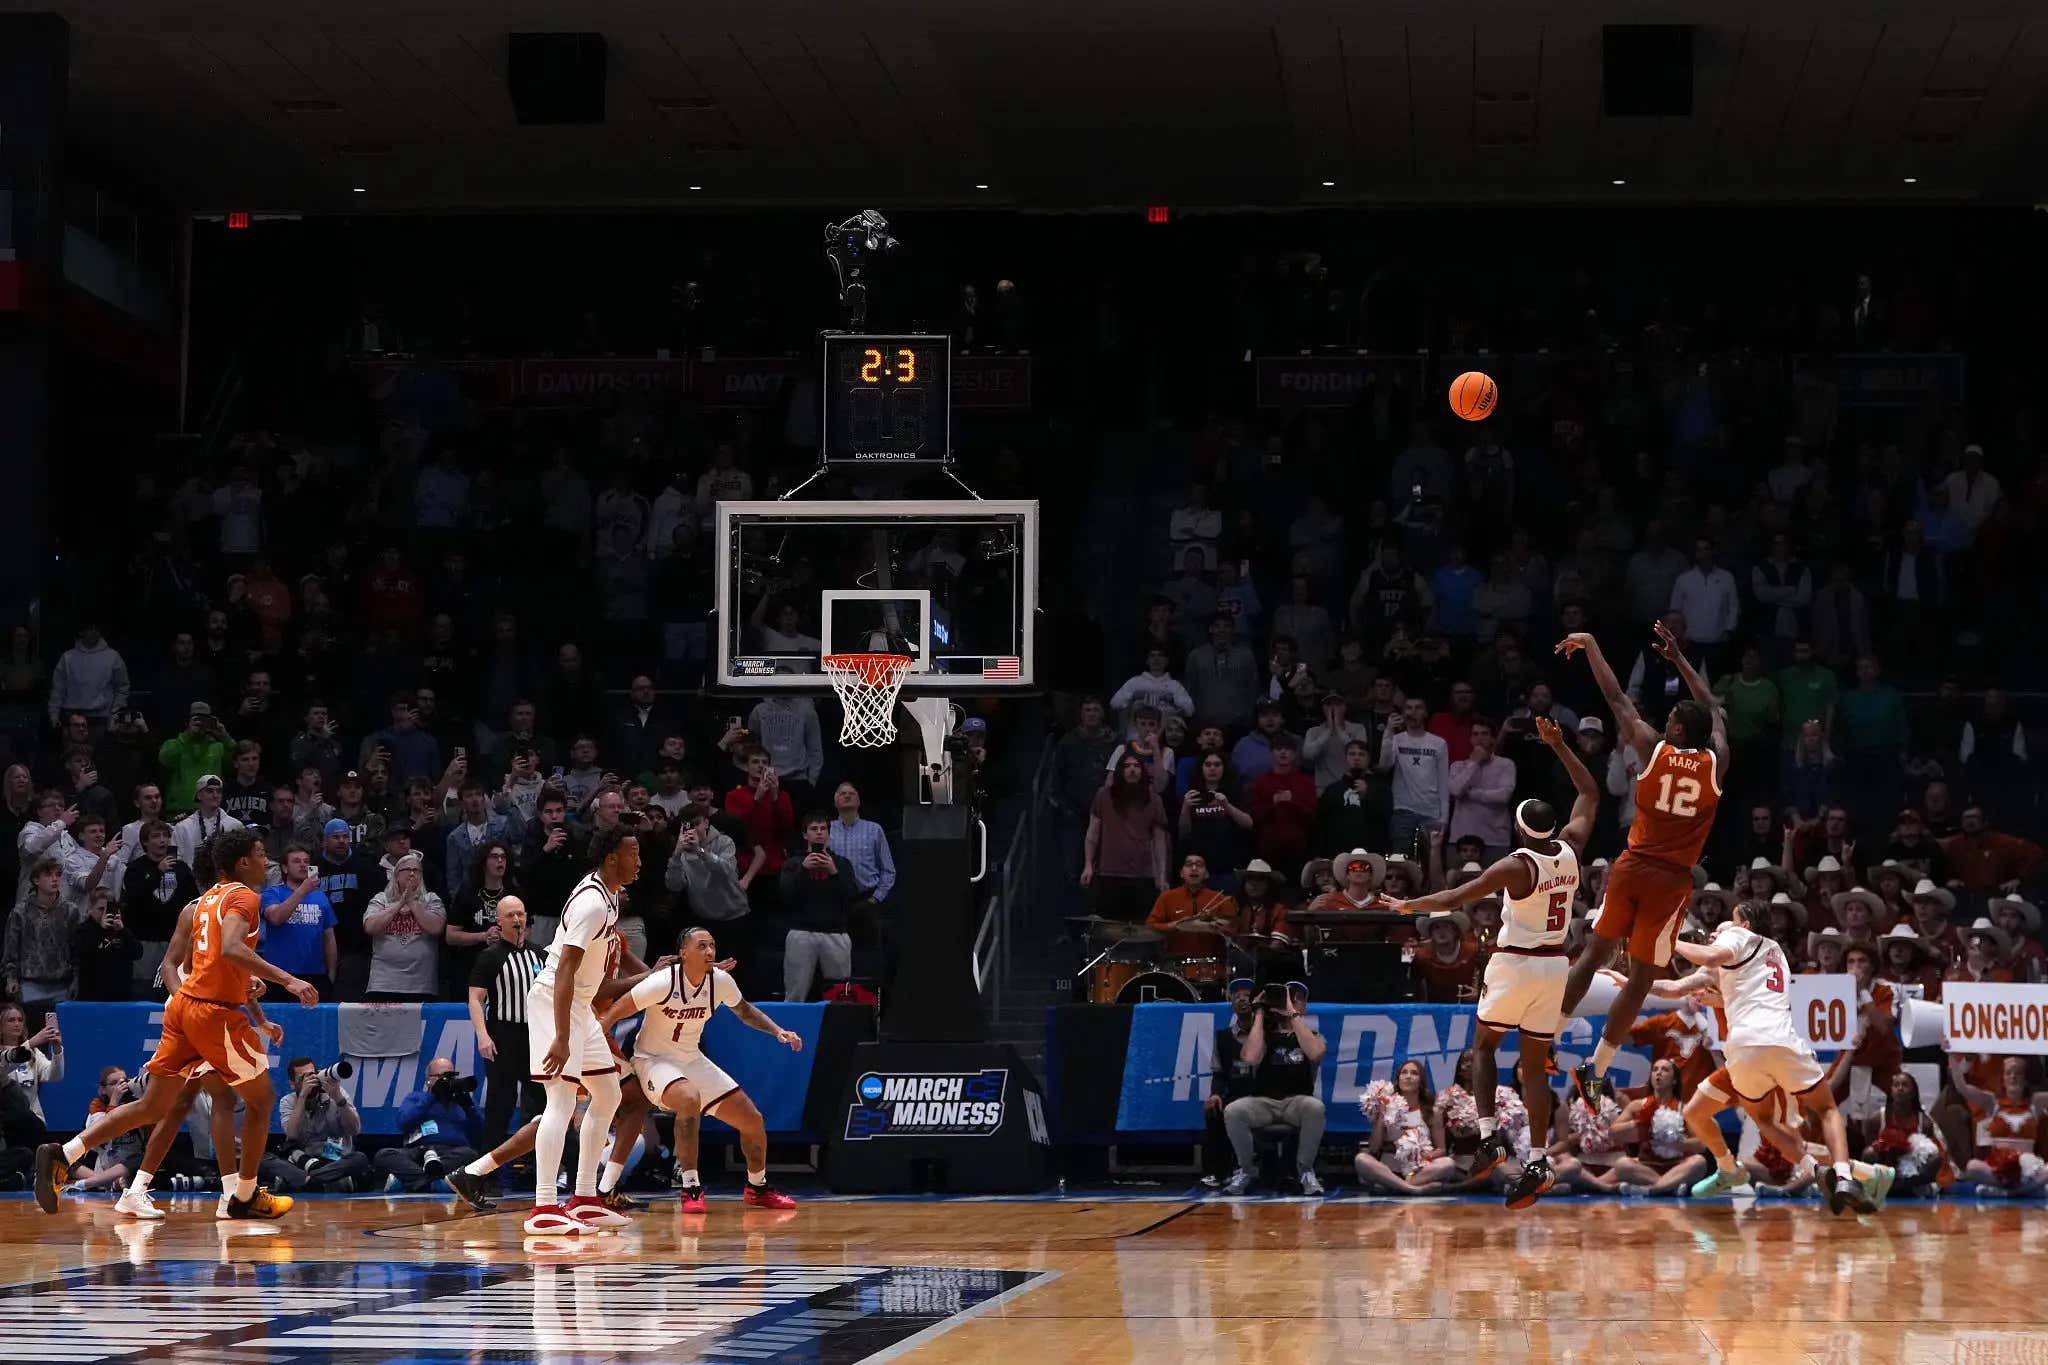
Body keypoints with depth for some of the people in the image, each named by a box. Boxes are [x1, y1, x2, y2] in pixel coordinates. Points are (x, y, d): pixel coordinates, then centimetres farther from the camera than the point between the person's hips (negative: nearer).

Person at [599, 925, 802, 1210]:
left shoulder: (720, 980, -8)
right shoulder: (664, 982, -26)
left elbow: (744, 1011, 14)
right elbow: (613, 1013, -23)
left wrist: (777, 1031, 0)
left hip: (692, 1059, 6)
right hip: (653, 1059, -6)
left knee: (754, 1121, 3)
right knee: (690, 1099, -39)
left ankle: (757, 1189, 29)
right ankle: (690, 1188, -28)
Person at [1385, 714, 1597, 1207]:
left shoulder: (1516, 866, -15)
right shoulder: (1569, 849, -1)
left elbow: (1455, 897, -16)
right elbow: (1590, 794, 15)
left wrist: (1409, 906, -2)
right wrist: (1558, 745, 17)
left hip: (1514, 963, -5)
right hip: (1554, 965, 5)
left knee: (1484, 1046, 15)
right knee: (1535, 1065, 7)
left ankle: (1489, 1135, -2)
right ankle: (1537, 1162, -2)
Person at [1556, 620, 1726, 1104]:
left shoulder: (1653, 750, -3)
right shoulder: (1717, 763, 1)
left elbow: (1617, 699, 7)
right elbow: (1712, 711, 20)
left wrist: (1590, 645, 20)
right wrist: (1679, 658, 30)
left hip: (1633, 866, 0)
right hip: (1673, 879, 0)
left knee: (1594, 952, 14)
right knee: (1641, 977, 4)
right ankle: (1595, 1071, 4)